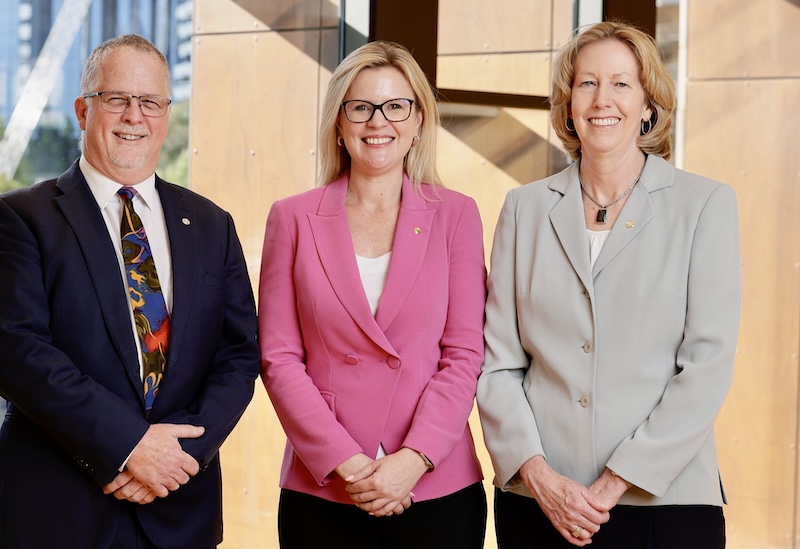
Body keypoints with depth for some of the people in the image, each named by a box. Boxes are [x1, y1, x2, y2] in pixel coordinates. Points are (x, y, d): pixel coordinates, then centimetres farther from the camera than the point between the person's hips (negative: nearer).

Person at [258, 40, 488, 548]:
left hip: (439, 490, 0)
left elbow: (465, 354, -1)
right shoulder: (294, 218, 3)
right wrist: (346, 462, -10)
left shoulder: (456, 214, 3)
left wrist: (413, 459, -13)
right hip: (320, 492, 0)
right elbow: (278, 357, -1)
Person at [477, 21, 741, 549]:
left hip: (666, 500, -2)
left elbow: (709, 363, -7)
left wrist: (616, 484, -12)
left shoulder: (705, 204, 0)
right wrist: (537, 474, -9)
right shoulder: (526, 208, 6)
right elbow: (498, 361, 4)